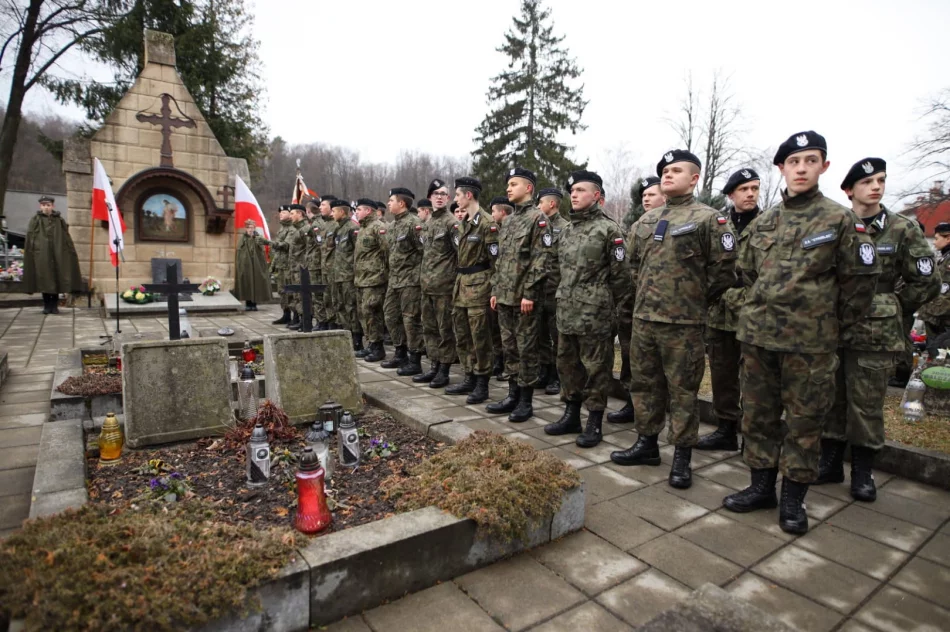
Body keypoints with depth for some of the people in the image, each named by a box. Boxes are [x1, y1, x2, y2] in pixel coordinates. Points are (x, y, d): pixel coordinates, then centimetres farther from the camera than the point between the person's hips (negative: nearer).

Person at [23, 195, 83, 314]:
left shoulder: (59, 220, 9)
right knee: (44, 280, 1)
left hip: (57, 254, 1)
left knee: (56, 279, 1)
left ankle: (54, 305, 9)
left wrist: (71, 253, 2)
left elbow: (67, 238, 7)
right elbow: (29, 239, 4)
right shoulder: (35, 220, 6)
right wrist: (29, 254, -3)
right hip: (41, 254, -1)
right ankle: (46, 306, 9)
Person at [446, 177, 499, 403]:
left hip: (479, 284, -9)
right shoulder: (462, 223, 14)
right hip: (462, 283, 9)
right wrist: (458, 282, 18)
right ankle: (469, 378, 24)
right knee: (462, 335, 12)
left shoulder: (487, 223, -12)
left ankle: (482, 384, 8)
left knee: (480, 336, -2)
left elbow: (496, 259, -13)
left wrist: (494, 288, -14)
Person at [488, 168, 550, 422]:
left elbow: (540, 259, -15)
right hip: (504, 296, 8)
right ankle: (513, 395, 23)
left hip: (524, 297, -8)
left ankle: (526, 401, 9)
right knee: (509, 349, 13)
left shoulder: (538, 218, -7)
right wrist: (495, 290, 14)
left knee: (527, 350, 0)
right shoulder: (508, 221, 17)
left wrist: (529, 293, -19)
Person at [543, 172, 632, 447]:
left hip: (594, 315, -7)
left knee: (596, 369, 3)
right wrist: (561, 304, 16)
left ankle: (594, 423, 15)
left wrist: (613, 310, -5)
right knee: (567, 365, 14)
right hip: (566, 313, 7)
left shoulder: (609, 229, -7)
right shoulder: (565, 230, 13)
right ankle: (571, 416, 28)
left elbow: (621, 275, -7)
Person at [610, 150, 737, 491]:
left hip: (683, 322, -6)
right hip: (643, 317, 6)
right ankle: (646, 443, 29)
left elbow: (724, 267, -5)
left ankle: (682, 457, 15)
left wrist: (696, 299, 1)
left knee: (682, 390, 3)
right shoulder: (646, 220, 13)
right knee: (643, 383, 14)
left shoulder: (708, 218, -5)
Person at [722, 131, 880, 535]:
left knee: (804, 420, 6)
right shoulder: (761, 223, 9)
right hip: (757, 335, 4)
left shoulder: (840, 220, -2)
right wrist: (759, 313, 14)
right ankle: (761, 486, 26)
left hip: (810, 342, -4)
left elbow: (861, 278, 0)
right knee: (757, 414, 11)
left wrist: (833, 326, 2)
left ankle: (793, 498, 20)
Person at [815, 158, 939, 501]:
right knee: (831, 399, 9)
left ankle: (862, 473, 19)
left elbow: (927, 282, 5)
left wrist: (893, 307, 4)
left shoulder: (902, 229, 1)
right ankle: (830, 463, 22)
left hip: (875, 333, -1)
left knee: (866, 404, 4)